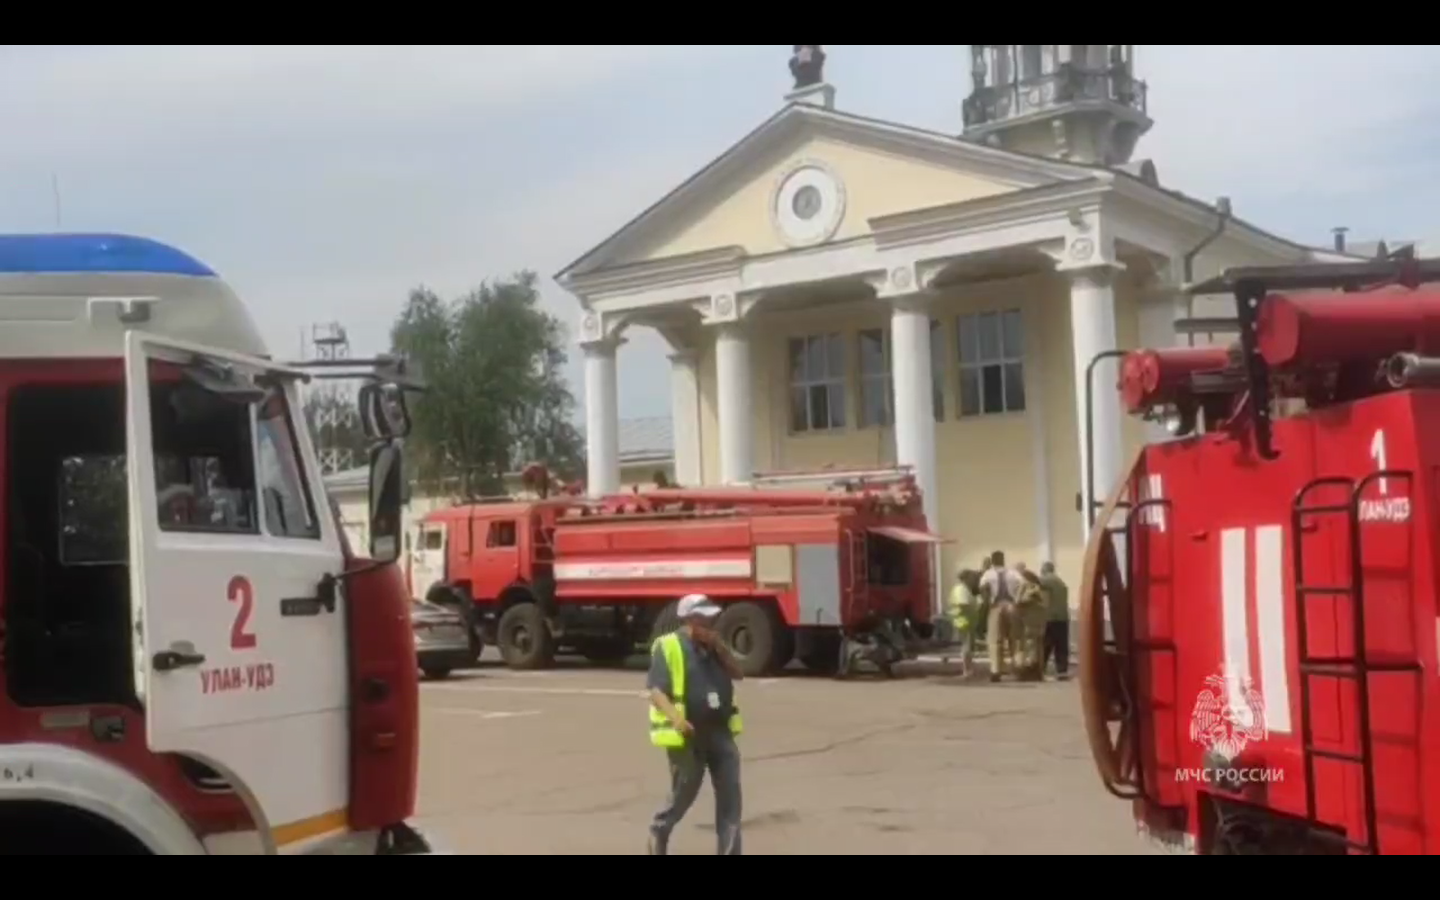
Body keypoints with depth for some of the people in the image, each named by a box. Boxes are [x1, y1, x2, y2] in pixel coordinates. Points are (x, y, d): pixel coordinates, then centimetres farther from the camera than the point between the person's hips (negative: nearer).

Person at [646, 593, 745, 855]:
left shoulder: (713, 646, 13)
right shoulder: (668, 647, -10)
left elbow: (737, 674, 9)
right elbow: (656, 690, -17)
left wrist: (720, 648, -5)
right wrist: (676, 718, -32)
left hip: (719, 730, 6)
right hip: (687, 734, -6)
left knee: (730, 794, -1)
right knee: (684, 793, 8)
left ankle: (728, 853, 4)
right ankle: (659, 831, 36)